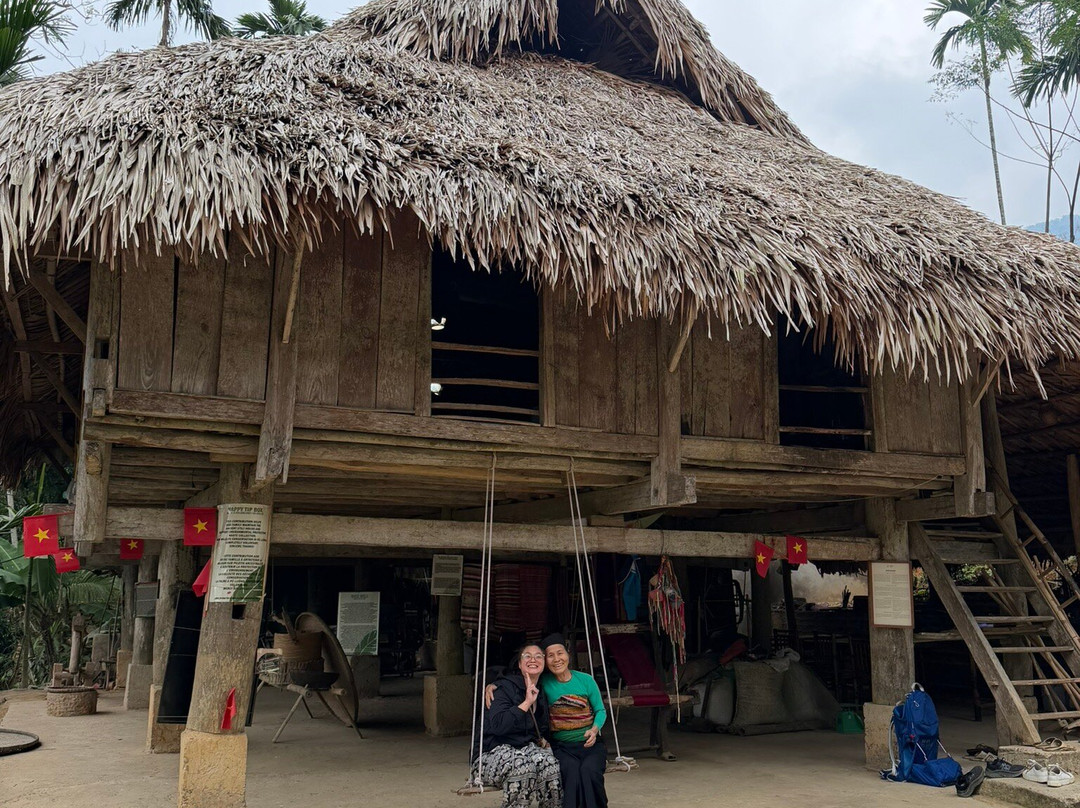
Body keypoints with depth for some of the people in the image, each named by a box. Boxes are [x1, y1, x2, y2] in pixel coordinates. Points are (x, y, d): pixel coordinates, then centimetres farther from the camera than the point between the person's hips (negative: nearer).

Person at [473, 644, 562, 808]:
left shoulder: (542, 693, 14)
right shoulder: (504, 687, -8)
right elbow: (497, 725, -25)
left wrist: (542, 740, 9)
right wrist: (527, 702, -20)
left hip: (526, 749, 5)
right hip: (493, 753, -5)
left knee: (547, 761, -30)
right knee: (521, 763, -38)